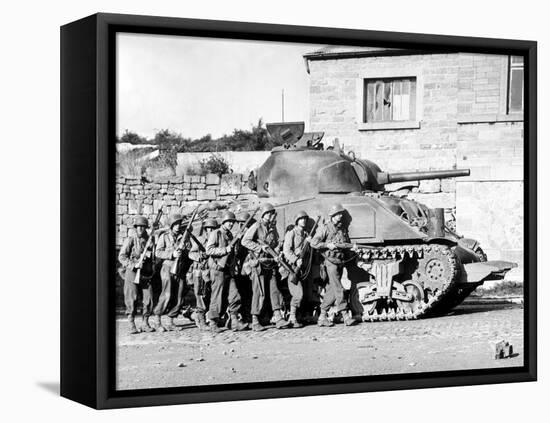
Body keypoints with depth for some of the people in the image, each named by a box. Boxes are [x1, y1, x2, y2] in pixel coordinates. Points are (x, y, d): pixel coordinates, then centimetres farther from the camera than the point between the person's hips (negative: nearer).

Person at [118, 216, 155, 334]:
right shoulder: (130, 240, -1)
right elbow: (121, 256, -6)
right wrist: (133, 265, -19)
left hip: (146, 274, 4)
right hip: (132, 273, -4)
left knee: (148, 299, -1)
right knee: (132, 300, -4)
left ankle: (145, 323, 10)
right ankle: (131, 325, 2)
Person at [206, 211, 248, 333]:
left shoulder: (230, 235, 18)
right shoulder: (215, 234, -5)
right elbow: (209, 250, -15)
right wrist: (225, 250, -19)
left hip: (229, 269, 7)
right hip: (218, 269, -7)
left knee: (234, 296, -2)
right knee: (217, 297, -3)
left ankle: (235, 322, 0)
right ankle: (213, 323, 5)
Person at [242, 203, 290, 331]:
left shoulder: (273, 228, 13)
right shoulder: (256, 227, -8)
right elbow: (245, 241, -15)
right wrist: (260, 247, -20)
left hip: (270, 263, 6)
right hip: (258, 263, -6)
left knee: (274, 290, 2)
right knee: (259, 292, -5)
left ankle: (278, 318, 2)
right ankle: (255, 321, 2)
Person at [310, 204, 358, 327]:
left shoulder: (343, 228, 14)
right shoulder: (325, 228, -4)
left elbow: (347, 243, 25)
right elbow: (313, 243, -8)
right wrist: (327, 245, -18)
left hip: (341, 261, 7)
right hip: (331, 261, -7)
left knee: (332, 290, 8)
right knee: (338, 289, -11)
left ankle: (322, 317, 14)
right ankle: (345, 316, -13)